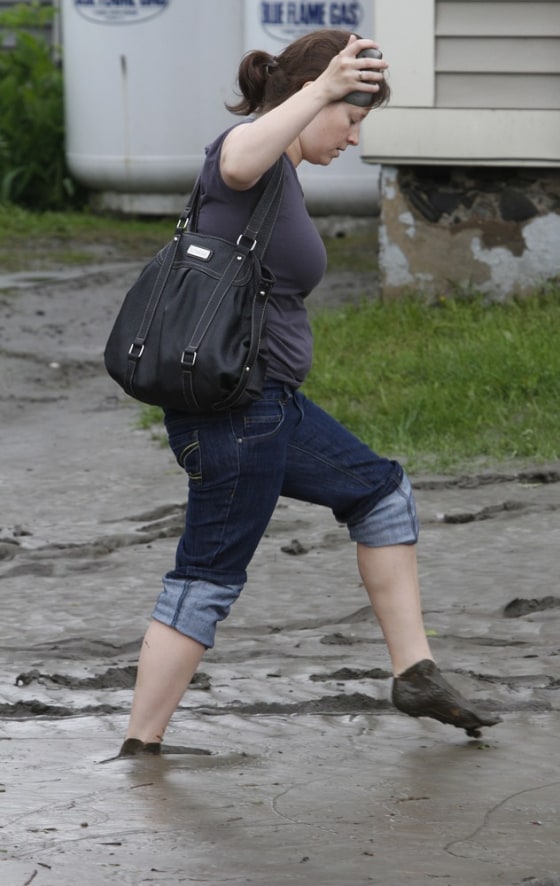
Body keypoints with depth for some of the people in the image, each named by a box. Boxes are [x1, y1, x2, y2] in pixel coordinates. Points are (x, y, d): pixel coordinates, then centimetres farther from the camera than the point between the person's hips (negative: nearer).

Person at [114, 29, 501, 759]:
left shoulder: (279, 169, 16)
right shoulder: (247, 141, -14)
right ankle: (140, 746, 0)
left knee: (380, 491, 19)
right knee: (209, 579, -5)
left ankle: (414, 673, 20)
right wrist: (320, 88, -49)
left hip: (271, 404, 11)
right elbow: (237, 165, -41)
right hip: (235, 405, -11)